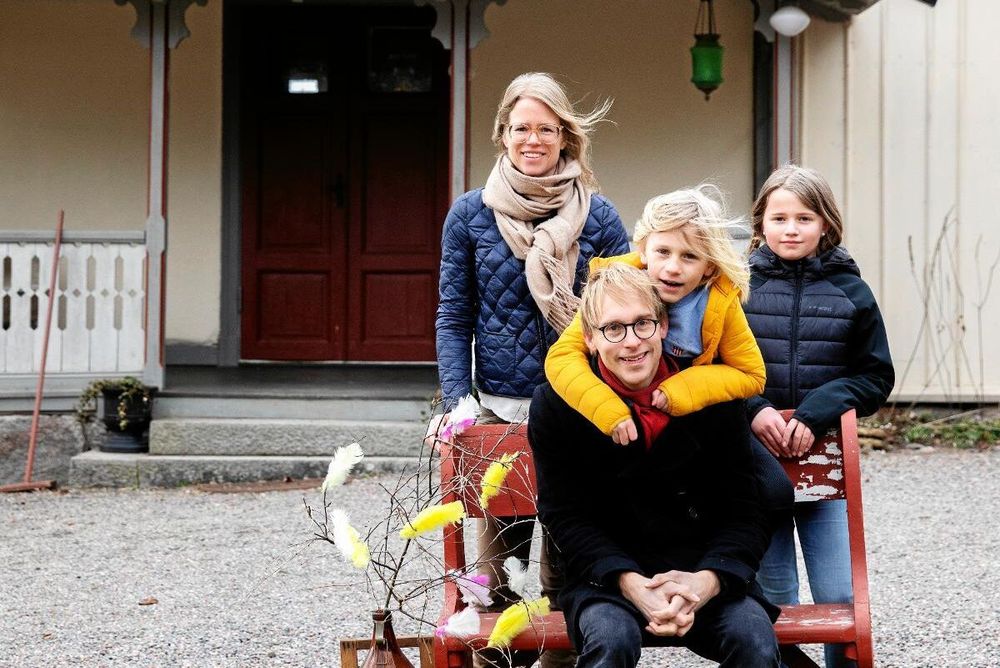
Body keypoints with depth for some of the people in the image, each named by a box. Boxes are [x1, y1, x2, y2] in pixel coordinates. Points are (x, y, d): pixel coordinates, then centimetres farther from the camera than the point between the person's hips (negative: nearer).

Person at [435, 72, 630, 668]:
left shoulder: (597, 216, 3)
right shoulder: (470, 214, 4)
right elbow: (454, 318, 4)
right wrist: (457, 405, -7)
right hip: (499, 411, 0)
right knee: (500, 566, 5)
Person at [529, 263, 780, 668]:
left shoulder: (713, 396, 0)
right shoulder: (554, 406, -3)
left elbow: (744, 513, 1)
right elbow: (565, 517, -3)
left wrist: (705, 582, -20)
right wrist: (632, 585, -20)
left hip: (703, 571, 1)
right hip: (606, 575, -1)